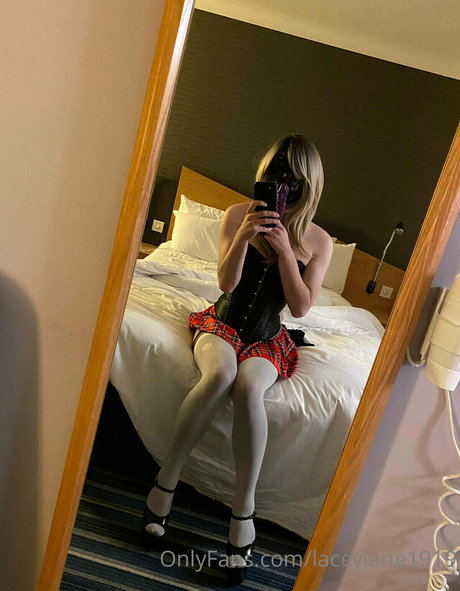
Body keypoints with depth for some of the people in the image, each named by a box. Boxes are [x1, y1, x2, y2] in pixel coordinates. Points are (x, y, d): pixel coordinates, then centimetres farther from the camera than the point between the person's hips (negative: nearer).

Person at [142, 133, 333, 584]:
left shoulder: (318, 241, -2)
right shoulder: (238, 215, -3)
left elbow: (300, 307, -8)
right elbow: (226, 283, -10)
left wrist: (285, 249, -19)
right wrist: (243, 236, -26)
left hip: (267, 339, 0)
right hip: (222, 324, 0)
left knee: (248, 386, -34)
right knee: (219, 373, -35)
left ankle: (243, 508, -21)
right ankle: (166, 480, -19)